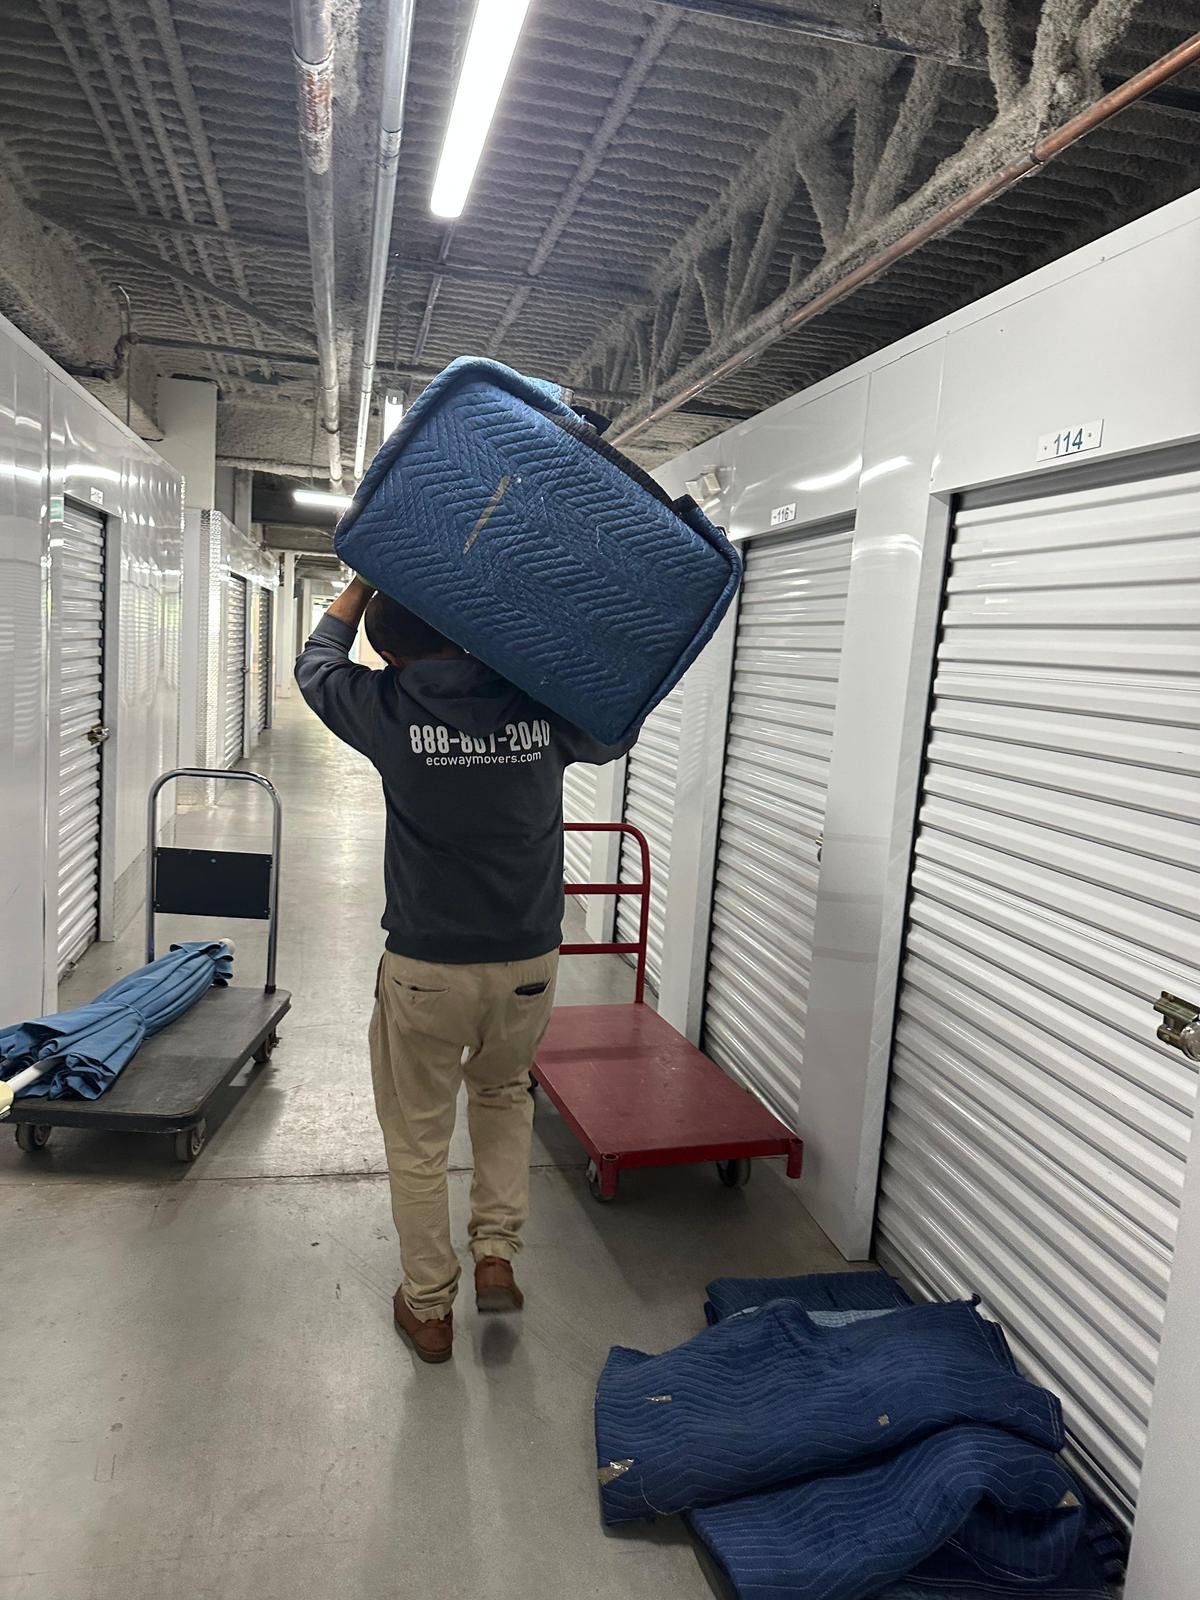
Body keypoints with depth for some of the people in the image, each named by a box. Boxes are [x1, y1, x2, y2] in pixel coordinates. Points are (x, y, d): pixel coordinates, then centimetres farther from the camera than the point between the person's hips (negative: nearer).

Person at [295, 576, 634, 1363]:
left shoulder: (390, 708, -12)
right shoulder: (542, 706, -8)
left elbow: (316, 662, 10)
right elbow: (614, 733, 16)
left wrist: (367, 580, 20)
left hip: (426, 967, -2)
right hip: (529, 962, 3)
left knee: (418, 1139, 17)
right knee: (504, 1091, 31)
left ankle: (430, 1309, 30)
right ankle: (497, 1254, 27)